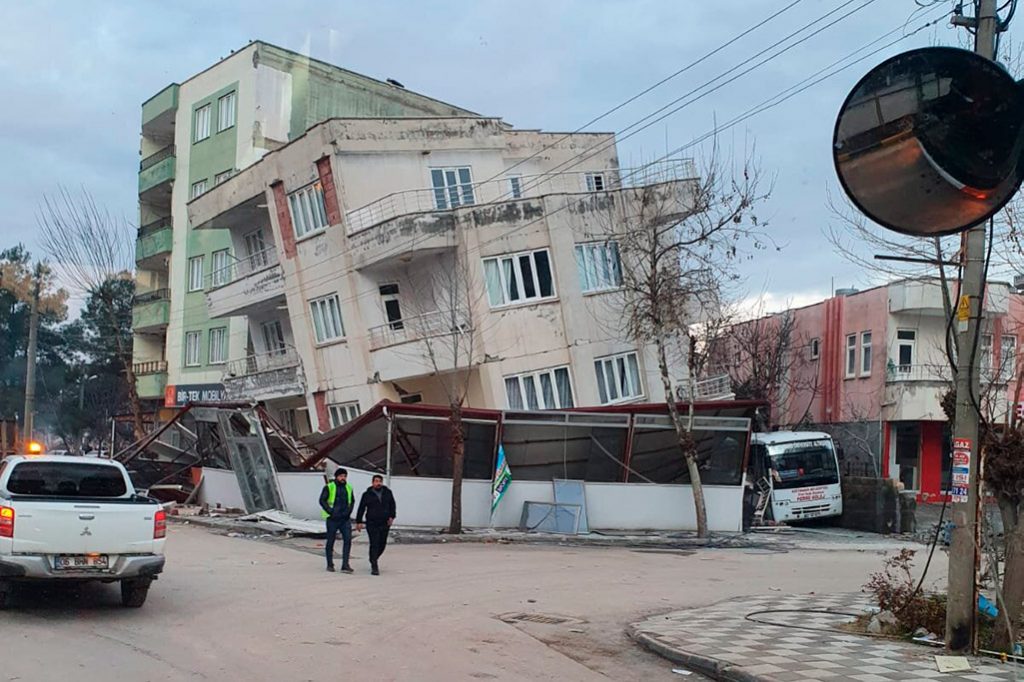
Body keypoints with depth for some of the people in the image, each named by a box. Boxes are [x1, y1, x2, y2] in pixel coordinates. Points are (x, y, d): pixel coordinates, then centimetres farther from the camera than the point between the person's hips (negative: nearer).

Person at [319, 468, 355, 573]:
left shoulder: (348, 488, 11)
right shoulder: (329, 487, -4)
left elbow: (351, 501, 21)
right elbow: (322, 500, -8)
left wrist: (349, 511, 4)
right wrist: (331, 512, -15)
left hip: (345, 519, 4)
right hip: (333, 519, -4)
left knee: (348, 540, -8)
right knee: (330, 541, 5)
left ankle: (345, 565, -6)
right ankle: (330, 564, 16)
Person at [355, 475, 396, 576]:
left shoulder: (387, 492, 7)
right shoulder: (367, 495, 0)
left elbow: (392, 505, 15)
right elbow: (361, 509, 2)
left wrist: (391, 517, 2)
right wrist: (358, 522, -1)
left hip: (385, 524, 3)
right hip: (372, 524, -3)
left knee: (382, 544, 9)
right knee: (374, 545, -9)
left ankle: (373, 560, 34)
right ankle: (374, 567, -8)